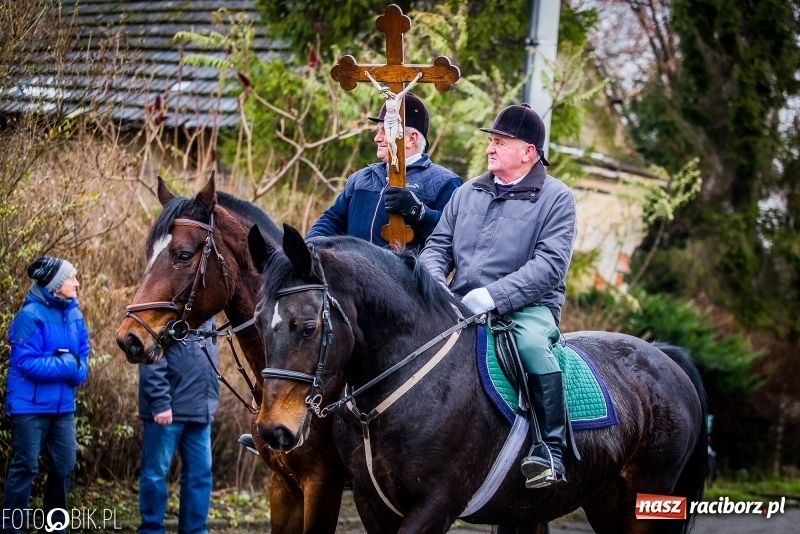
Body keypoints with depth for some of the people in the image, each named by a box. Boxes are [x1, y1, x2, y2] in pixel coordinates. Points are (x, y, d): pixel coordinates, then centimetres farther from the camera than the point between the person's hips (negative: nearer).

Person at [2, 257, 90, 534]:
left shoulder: (74, 314, 5)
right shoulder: (30, 315, -16)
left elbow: (83, 355, 10)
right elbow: (27, 362, -21)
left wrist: (77, 370, -13)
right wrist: (67, 365, -17)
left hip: (63, 404, 7)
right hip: (30, 404, -7)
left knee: (65, 464, 10)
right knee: (25, 466, -2)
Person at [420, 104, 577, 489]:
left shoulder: (556, 198, -1)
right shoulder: (468, 193, 16)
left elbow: (550, 264, -12)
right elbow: (438, 245, 16)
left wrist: (492, 296, -23)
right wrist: (433, 283, -8)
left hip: (528, 307, -5)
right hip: (461, 307, 5)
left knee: (532, 343, -36)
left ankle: (550, 450, -30)